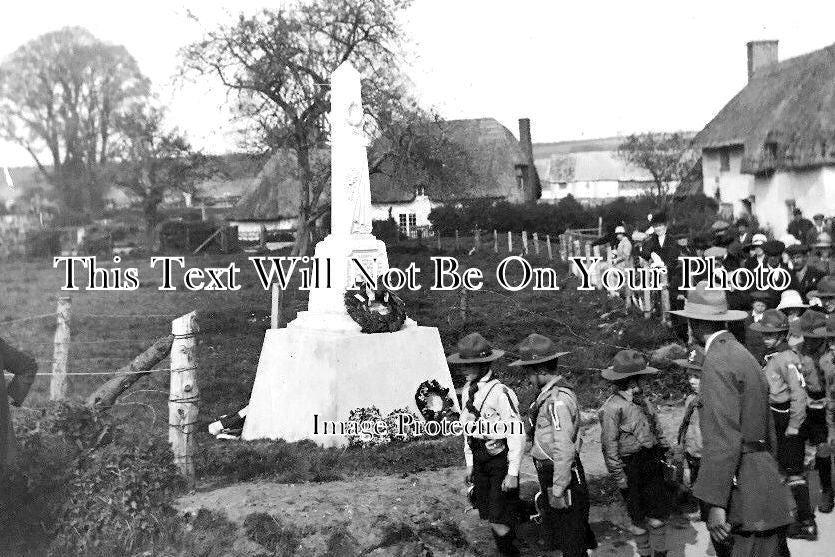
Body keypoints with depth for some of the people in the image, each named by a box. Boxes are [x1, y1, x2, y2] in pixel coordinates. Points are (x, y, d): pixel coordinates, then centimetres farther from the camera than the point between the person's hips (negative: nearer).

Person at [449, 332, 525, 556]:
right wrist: (469, 463, 16)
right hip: (479, 458, 7)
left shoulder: (500, 393, -22)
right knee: (488, 517, 14)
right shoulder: (467, 391, 2)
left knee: (499, 521, -6)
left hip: (500, 458, -7)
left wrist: (513, 473, -17)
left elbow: (517, 433, -19)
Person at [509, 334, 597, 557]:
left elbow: (564, 449, -26)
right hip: (548, 472, 10)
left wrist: (558, 490, -21)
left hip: (561, 475, -10)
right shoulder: (548, 394, 8)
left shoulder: (558, 400, -23)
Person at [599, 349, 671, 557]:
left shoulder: (642, 402, 6)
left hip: (652, 464, 7)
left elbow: (657, 431, 17)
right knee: (639, 516, 9)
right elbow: (609, 446, -17)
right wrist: (619, 475, -16)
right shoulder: (612, 408, -18)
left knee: (660, 510, 12)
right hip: (632, 469, -6)